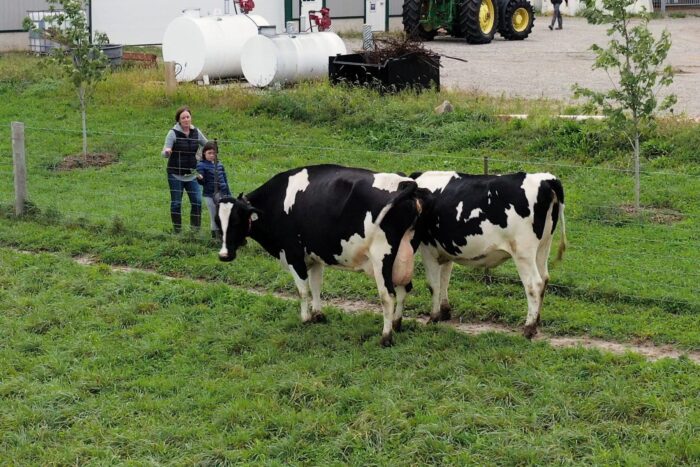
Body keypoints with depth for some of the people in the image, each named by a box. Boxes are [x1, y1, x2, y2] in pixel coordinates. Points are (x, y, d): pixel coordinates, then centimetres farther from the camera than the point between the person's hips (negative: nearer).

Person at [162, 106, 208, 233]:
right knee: (176, 203, 2)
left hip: (191, 174, 3)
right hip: (175, 175, -3)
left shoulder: (196, 132, 3)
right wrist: (167, 152, -37)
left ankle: (195, 228, 9)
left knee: (197, 201, -4)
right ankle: (177, 230, 13)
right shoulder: (173, 133, -8)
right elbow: (164, 153, -12)